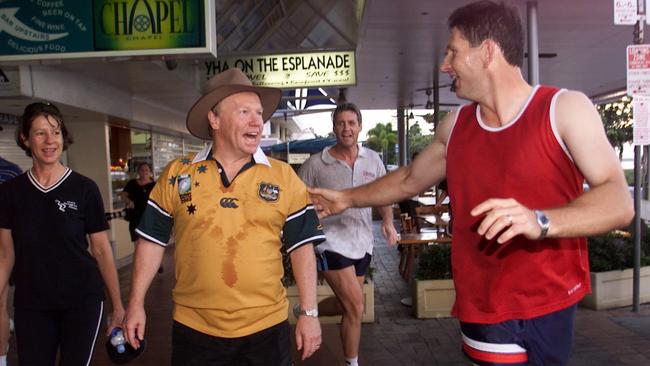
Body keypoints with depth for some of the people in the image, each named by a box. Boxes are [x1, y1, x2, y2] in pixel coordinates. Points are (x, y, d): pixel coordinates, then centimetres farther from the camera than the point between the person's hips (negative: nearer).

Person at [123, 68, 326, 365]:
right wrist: (136, 304, 4)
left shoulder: (284, 176, -3)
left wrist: (309, 313, -3)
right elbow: (152, 240, 5)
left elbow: (301, 246, -1)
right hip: (193, 329, 1)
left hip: (267, 328, 0)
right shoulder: (177, 174, -2)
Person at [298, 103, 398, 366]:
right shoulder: (316, 164, -8)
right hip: (332, 241, -5)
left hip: (362, 242, 6)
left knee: (348, 305, 17)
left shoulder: (373, 160, 4)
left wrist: (388, 222, 5)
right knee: (355, 306, -9)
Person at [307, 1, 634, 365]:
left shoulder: (564, 108, -8)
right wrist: (348, 198, 25)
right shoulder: (456, 125, 6)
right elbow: (410, 180, 21)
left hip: (545, 308, -3)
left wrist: (540, 221, -32)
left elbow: (619, 201, -15)